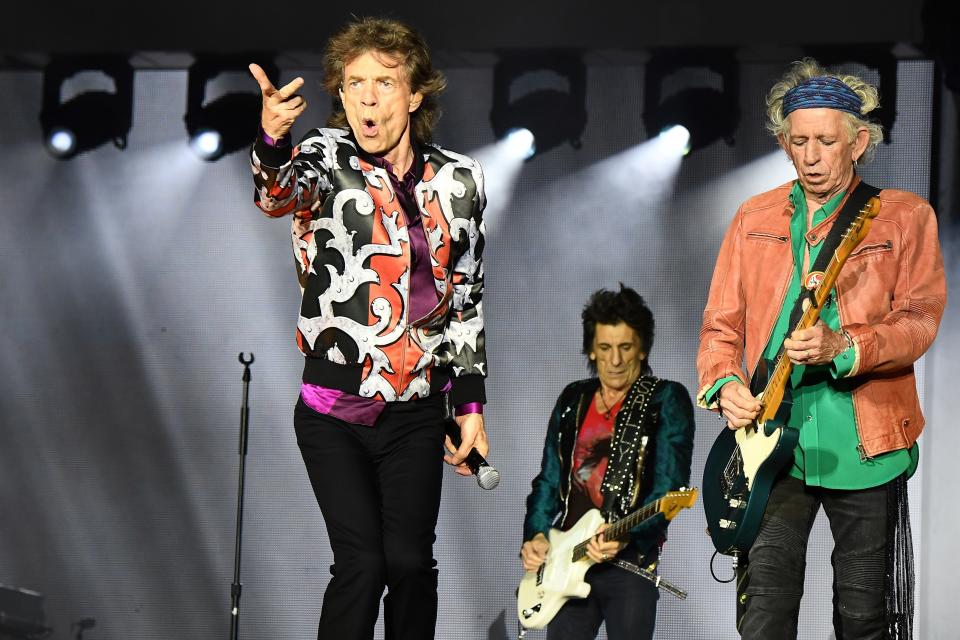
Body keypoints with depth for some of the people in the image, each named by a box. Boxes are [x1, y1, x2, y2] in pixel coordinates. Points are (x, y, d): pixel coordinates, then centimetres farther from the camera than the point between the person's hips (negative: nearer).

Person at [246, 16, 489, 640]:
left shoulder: (458, 179, 6)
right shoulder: (327, 157, -3)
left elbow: (467, 297, 11)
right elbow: (280, 192, -28)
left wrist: (471, 404, 7)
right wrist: (273, 141, -51)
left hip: (417, 412, 2)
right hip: (333, 412, -2)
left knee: (410, 560, -2)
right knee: (362, 562, -10)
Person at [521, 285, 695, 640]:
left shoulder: (667, 400, -2)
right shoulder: (572, 399, 14)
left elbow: (670, 488, -12)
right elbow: (548, 480, 18)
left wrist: (625, 536, -26)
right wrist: (536, 536, 2)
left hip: (632, 559, -5)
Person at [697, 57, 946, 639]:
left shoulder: (904, 215, 2)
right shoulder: (754, 219, 11)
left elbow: (920, 319, -8)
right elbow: (722, 324, 12)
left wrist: (841, 348, -25)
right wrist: (724, 384, -9)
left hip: (863, 439, -2)